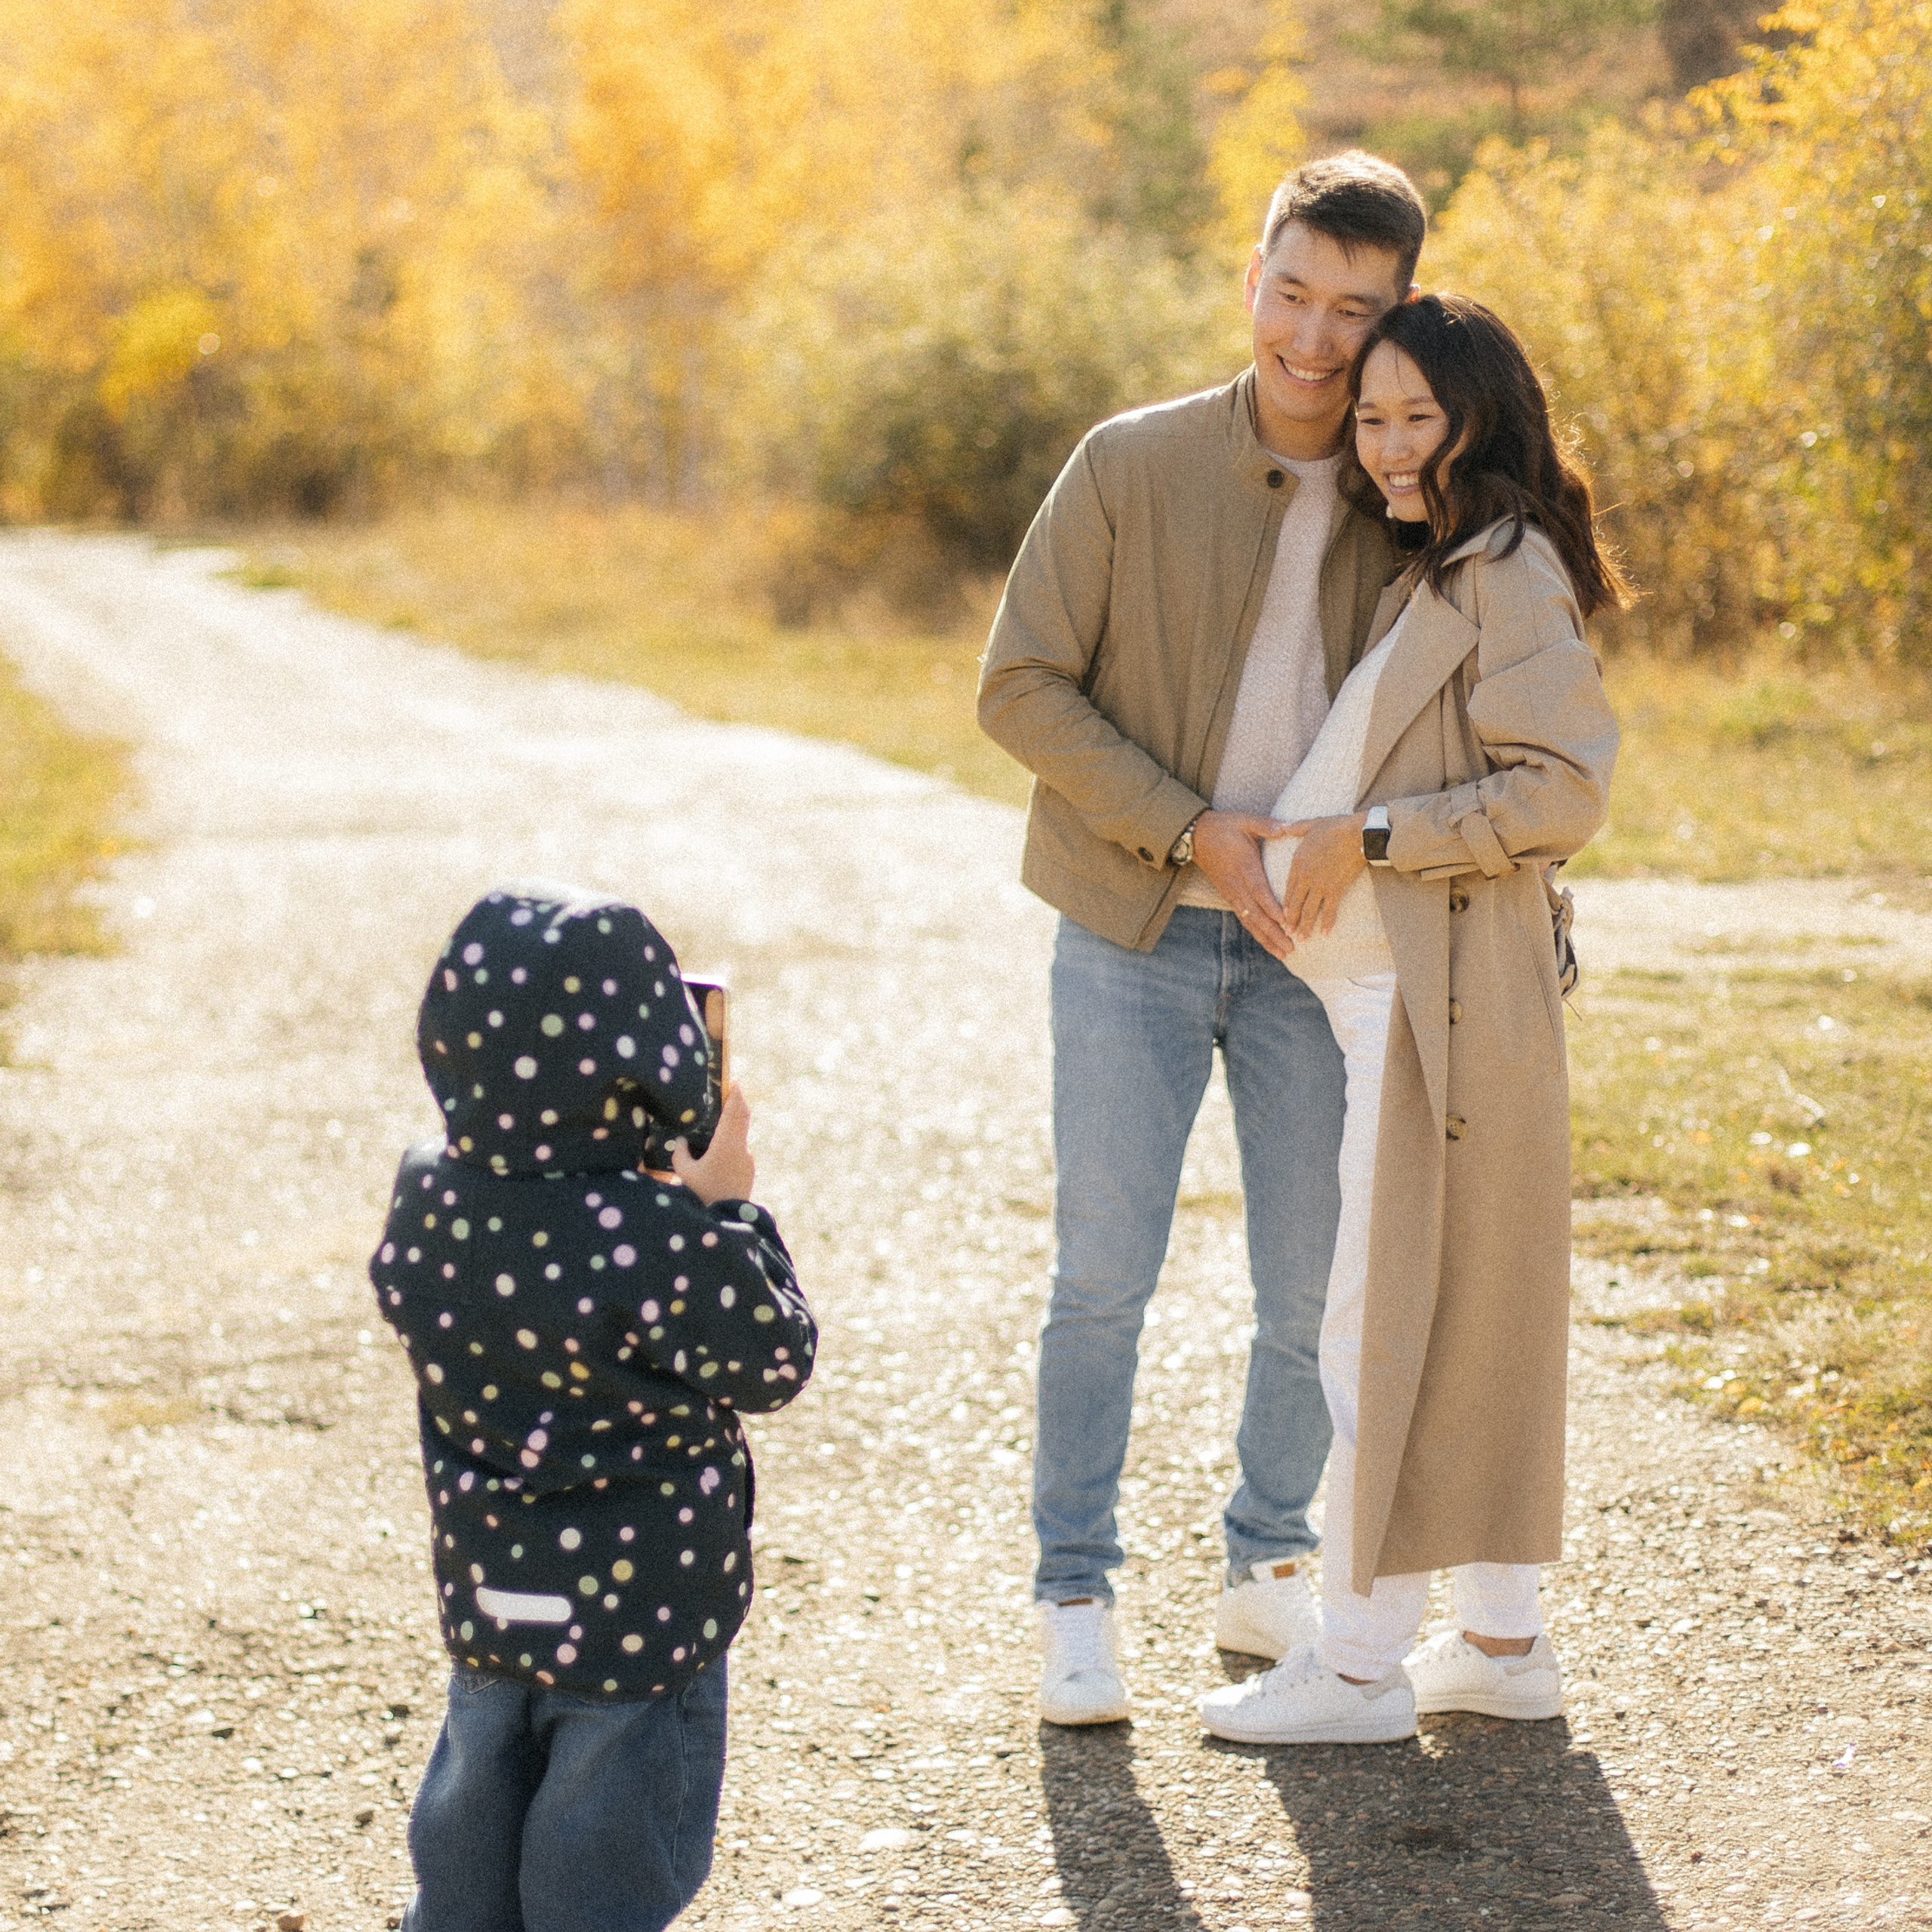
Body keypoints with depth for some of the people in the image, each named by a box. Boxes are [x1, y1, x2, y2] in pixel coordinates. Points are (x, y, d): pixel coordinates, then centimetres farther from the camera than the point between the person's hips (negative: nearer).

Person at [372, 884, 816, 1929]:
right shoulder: (661, 1243, -26)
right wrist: (728, 1211, -3)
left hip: (484, 1600, 5)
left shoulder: (424, 1202, -9)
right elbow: (774, 1364, -12)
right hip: (639, 1614, -5)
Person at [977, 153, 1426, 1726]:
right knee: (1103, 1280, -2)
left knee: (1315, 1293, 6)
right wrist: (1192, 832, -15)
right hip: (1136, 933, -2)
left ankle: (1270, 1572, 26)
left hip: (1314, 946, 2)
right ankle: (1076, 1602, 10)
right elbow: (1020, 687, -8)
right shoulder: (1132, 465, -7)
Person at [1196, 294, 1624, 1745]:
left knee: (1388, 1320, -5)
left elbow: (1566, 788, -19)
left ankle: (1362, 1660, 1)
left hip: (1442, 995, -10)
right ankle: (1502, 1642, 19)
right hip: (1389, 984, 10)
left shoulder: (1508, 568, -11)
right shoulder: (1430, 572, 18)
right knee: (1464, 1313, 13)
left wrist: (1369, 838, -17)